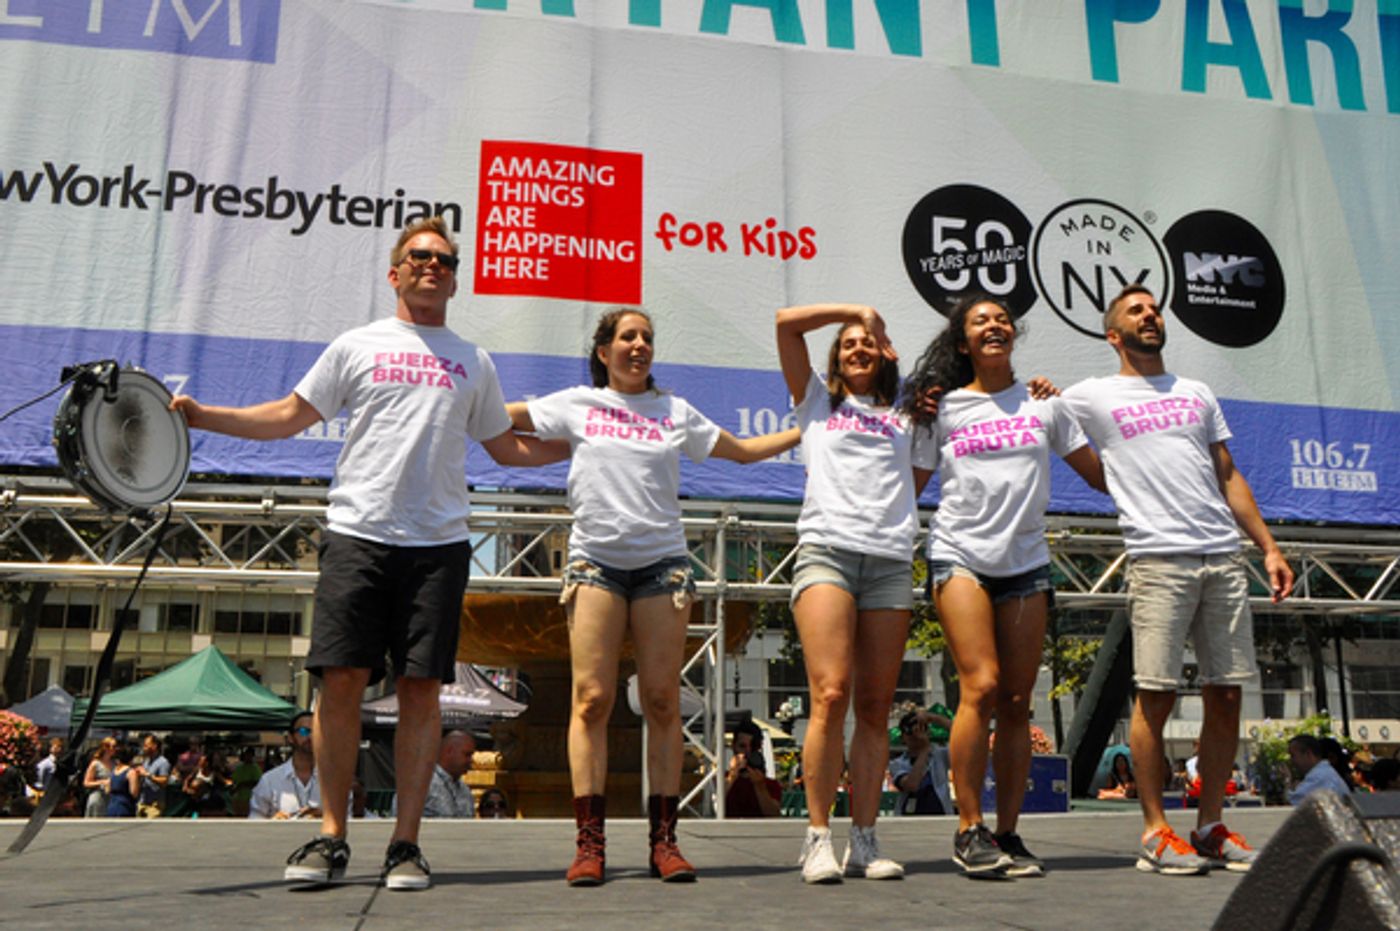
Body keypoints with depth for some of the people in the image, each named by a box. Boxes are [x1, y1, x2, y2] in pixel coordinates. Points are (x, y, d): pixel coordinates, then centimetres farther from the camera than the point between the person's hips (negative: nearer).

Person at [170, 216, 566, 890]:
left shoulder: (473, 362, 17)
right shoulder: (358, 346, 12)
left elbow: (508, 448, 24)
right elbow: (288, 417, 13)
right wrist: (201, 415, 4)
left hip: (439, 542, 1)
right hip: (357, 532, -1)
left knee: (421, 687, -1)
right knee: (341, 678, -5)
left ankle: (405, 842, 8)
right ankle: (331, 836, 9)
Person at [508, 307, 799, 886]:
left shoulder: (676, 412, 15)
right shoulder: (576, 404, 11)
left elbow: (744, 450, 22)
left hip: (662, 562, 1)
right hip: (595, 560, -1)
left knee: (662, 702, -1)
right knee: (592, 698, -7)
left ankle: (664, 838, 4)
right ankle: (589, 841, -2)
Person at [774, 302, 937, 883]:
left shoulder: (907, 418, 26)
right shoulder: (817, 400, 22)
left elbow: (915, 485, 22)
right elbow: (786, 321, 16)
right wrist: (857, 310, 20)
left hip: (891, 562, 3)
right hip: (827, 550, -2)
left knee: (875, 707, -1)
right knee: (831, 695, -15)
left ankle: (864, 841, 4)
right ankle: (818, 838, -10)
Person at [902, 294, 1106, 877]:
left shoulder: (1045, 405, 15)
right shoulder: (942, 407, 8)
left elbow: (1101, 475, 17)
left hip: (1025, 563, 3)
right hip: (960, 555, -3)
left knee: (1017, 703, 0)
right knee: (981, 686, -16)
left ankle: (1008, 833, 9)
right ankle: (969, 830, -8)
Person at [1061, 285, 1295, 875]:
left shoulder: (1198, 395, 21)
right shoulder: (1093, 397, 8)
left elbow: (1228, 476, 20)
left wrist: (1269, 547, 14)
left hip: (1224, 560, 5)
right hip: (1158, 561, -5)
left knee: (1226, 695, 4)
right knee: (1156, 695, -6)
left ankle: (1211, 827, 15)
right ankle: (1155, 832, 4)